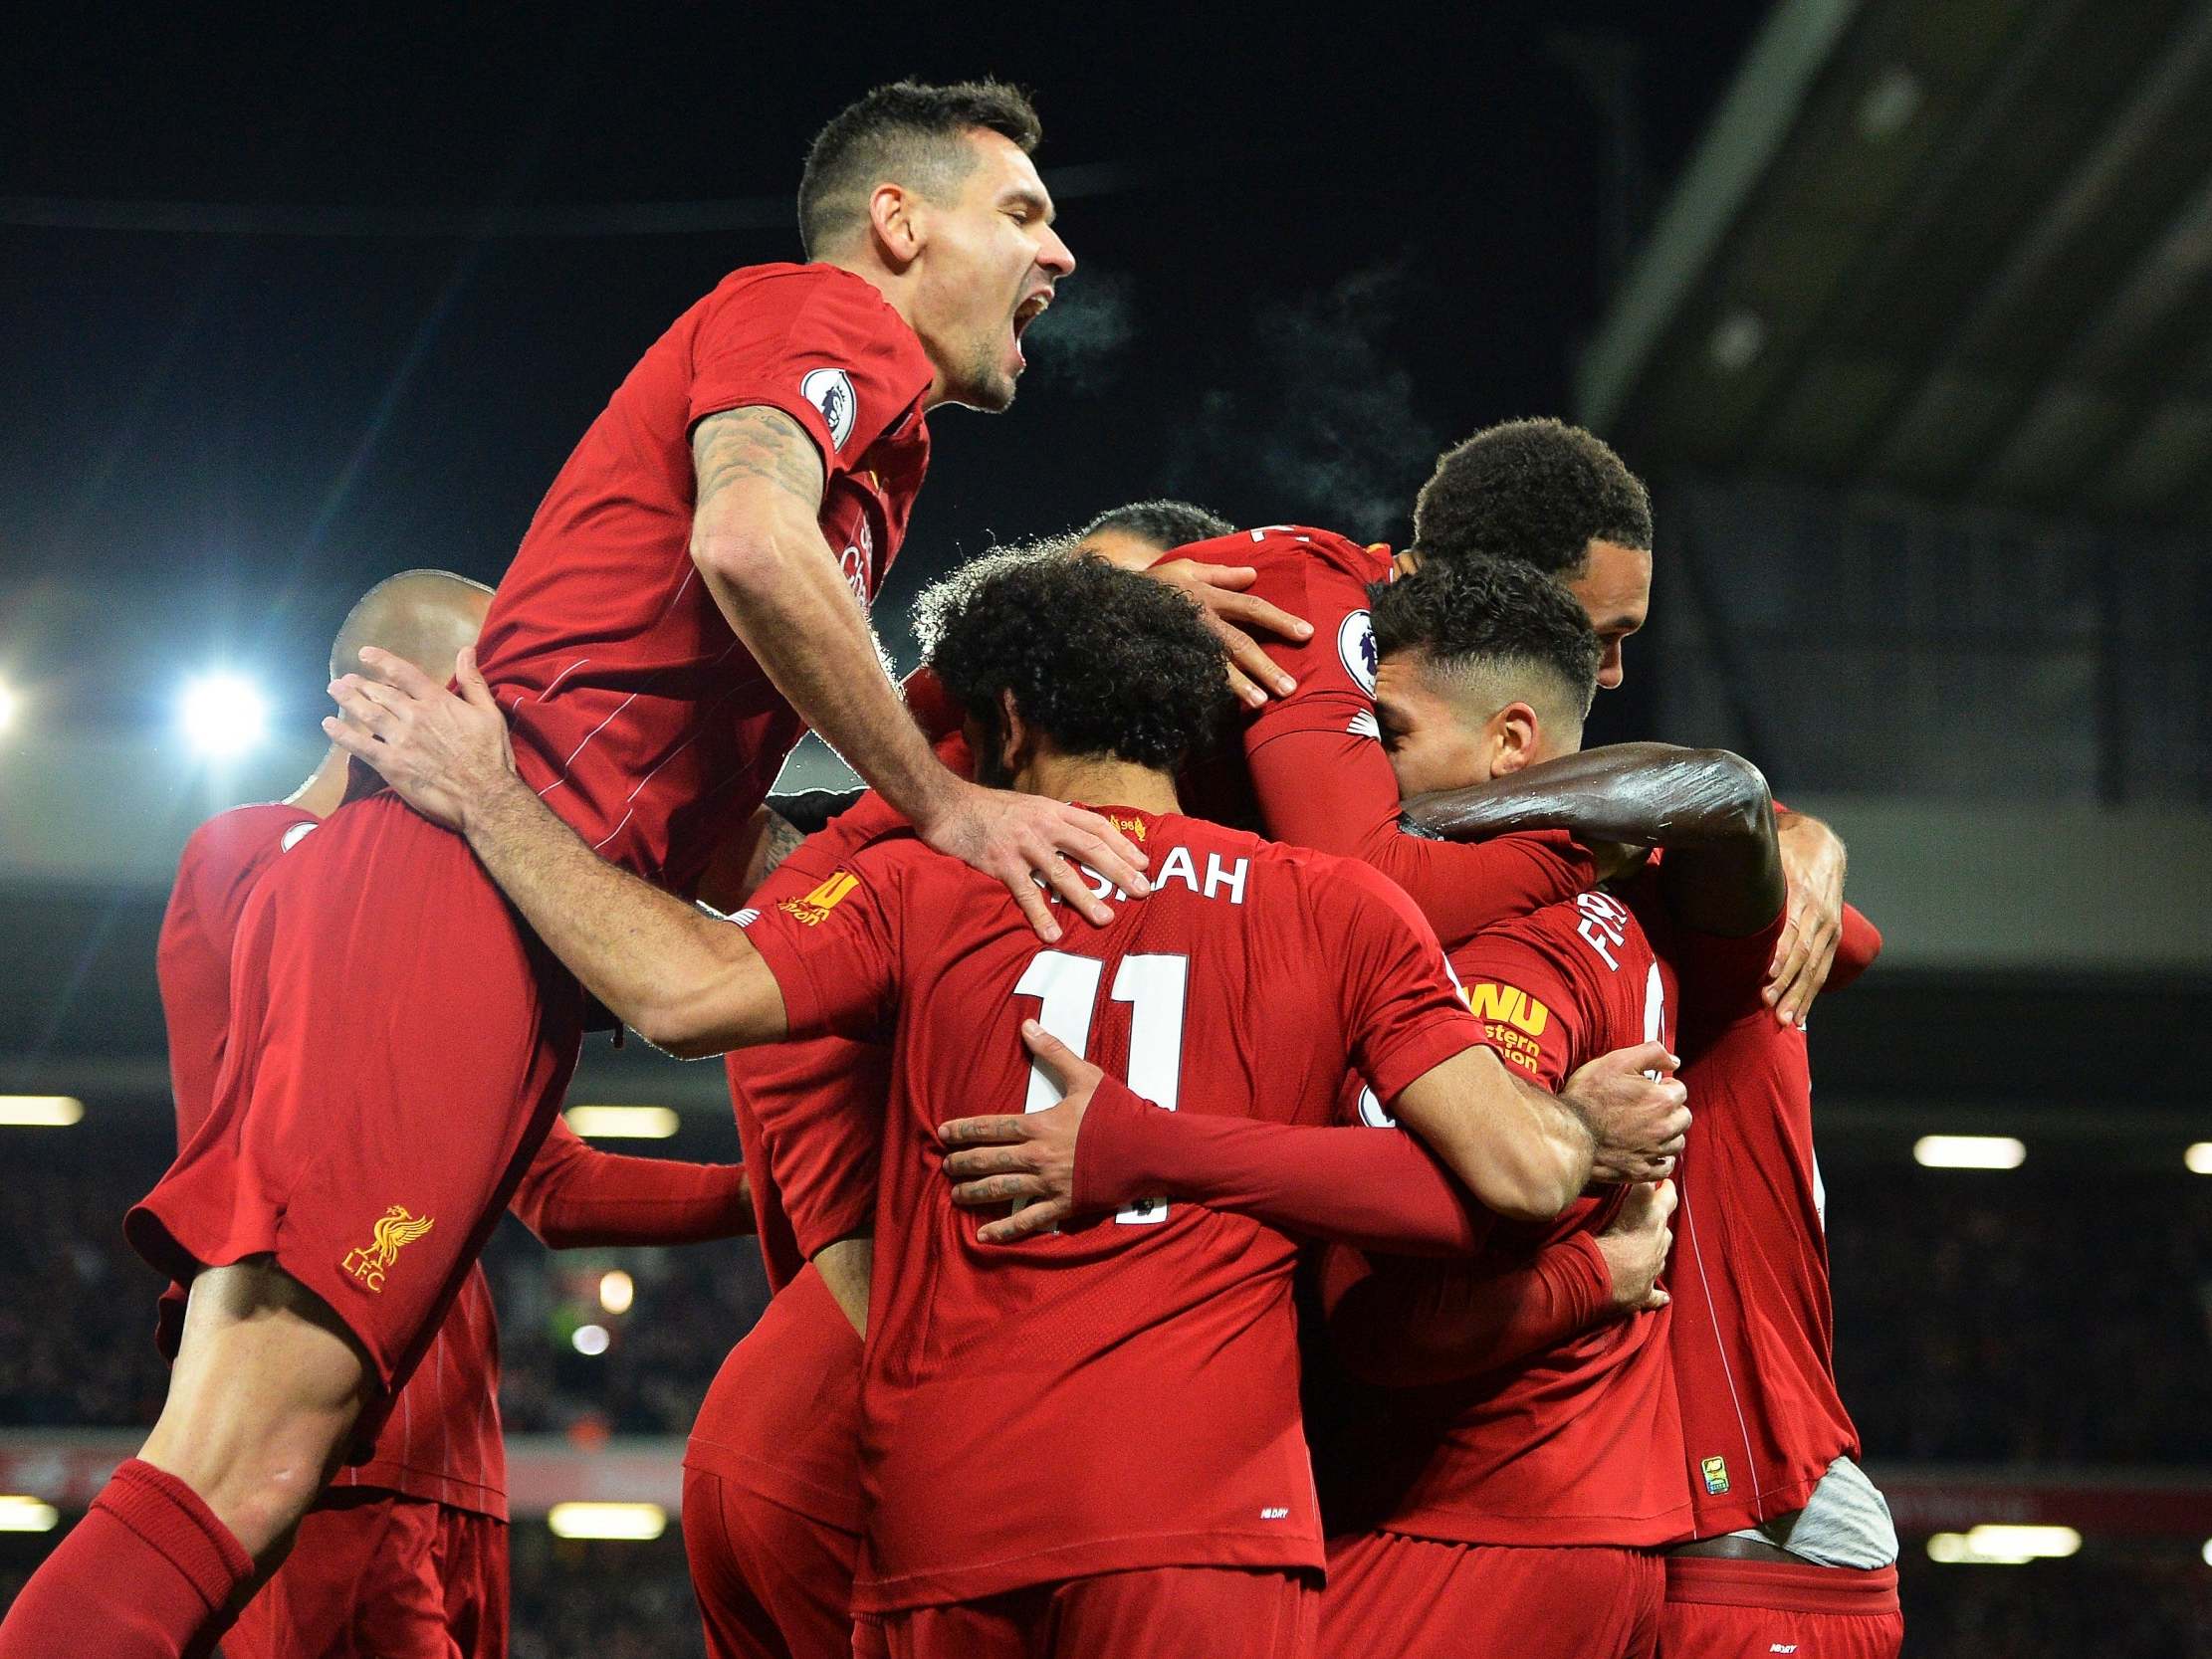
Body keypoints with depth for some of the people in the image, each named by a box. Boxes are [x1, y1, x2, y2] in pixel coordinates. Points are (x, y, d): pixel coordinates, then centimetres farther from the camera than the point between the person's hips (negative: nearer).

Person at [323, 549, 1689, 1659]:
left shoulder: (927, 888, 8)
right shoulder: (1344, 912, 10)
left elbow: (686, 991, -4)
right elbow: (1523, 1171, 2)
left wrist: (488, 798, 7)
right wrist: (1590, 1118, 25)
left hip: (939, 1516, 1)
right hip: (1196, 1512, -1)